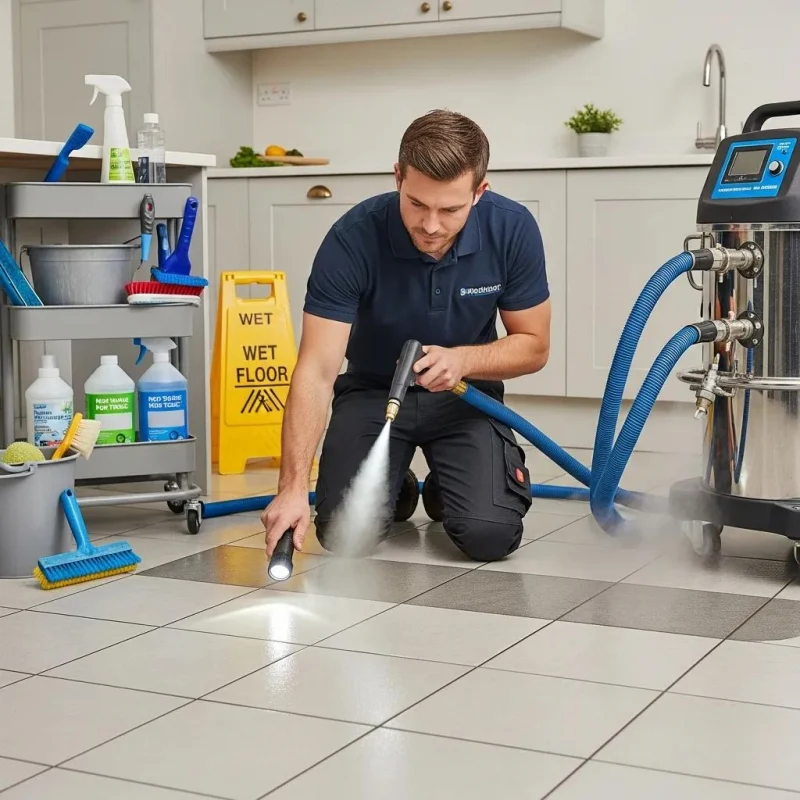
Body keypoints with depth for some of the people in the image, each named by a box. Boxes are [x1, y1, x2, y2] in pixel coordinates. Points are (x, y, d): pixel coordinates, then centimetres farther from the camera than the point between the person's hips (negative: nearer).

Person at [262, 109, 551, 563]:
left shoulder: (513, 229, -22)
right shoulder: (353, 239, -28)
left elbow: (534, 345, -10)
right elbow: (318, 370, -31)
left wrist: (463, 360, -31)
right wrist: (294, 486, -42)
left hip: (464, 393, 1)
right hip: (372, 390, 0)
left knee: (489, 534, -21)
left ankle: (443, 487, 14)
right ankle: (395, 487, 16)